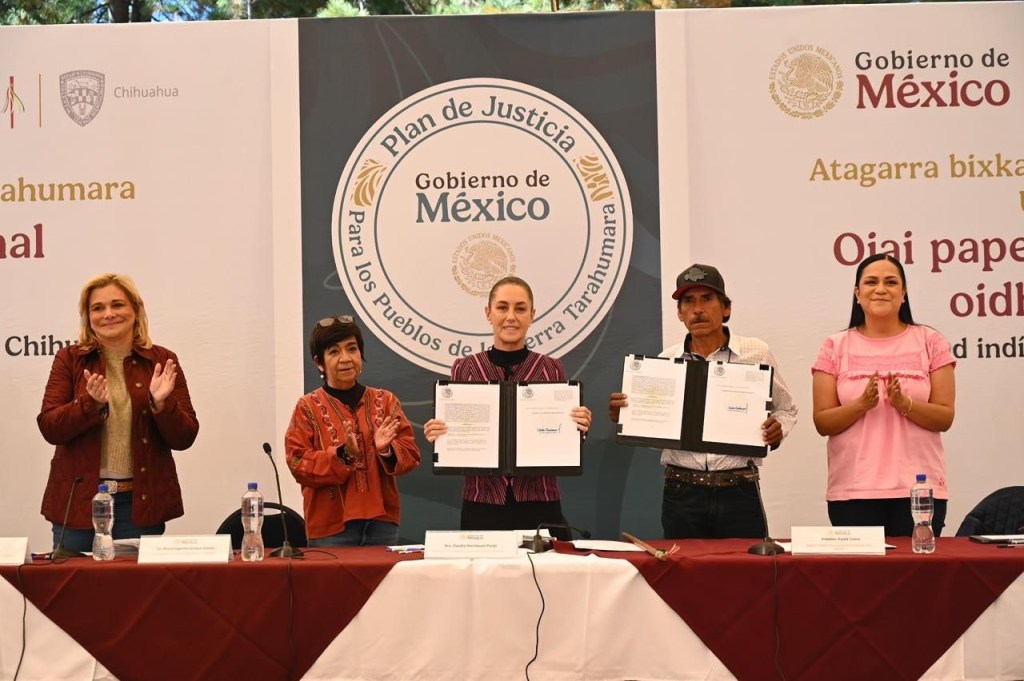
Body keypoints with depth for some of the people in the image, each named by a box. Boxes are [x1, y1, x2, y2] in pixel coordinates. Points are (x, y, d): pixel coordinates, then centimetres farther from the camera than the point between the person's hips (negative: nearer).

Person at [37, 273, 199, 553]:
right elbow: (49, 428, -4)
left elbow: (185, 438, 0)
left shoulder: (162, 362, 3)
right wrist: (92, 403, -20)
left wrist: (161, 403, -18)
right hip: (79, 499, 0)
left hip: (142, 502, 0)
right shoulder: (69, 359, 5)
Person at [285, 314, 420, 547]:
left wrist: (386, 450, -16)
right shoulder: (308, 407, 3)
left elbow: (411, 453, 5)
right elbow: (299, 465, -6)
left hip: (381, 520, 3)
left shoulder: (385, 400, 11)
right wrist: (343, 455, -20)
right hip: (331, 525, -3)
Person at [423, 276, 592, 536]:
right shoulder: (464, 368, 1)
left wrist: (579, 430, -13)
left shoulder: (552, 369, 2)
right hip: (482, 506, 0)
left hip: (539, 505, 0)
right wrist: (437, 436, -13)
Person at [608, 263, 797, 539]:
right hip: (682, 494, 1)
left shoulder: (756, 354, 3)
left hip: (738, 493, -1)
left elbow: (786, 409, 15)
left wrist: (778, 429, -6)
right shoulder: (665, 361, 7)